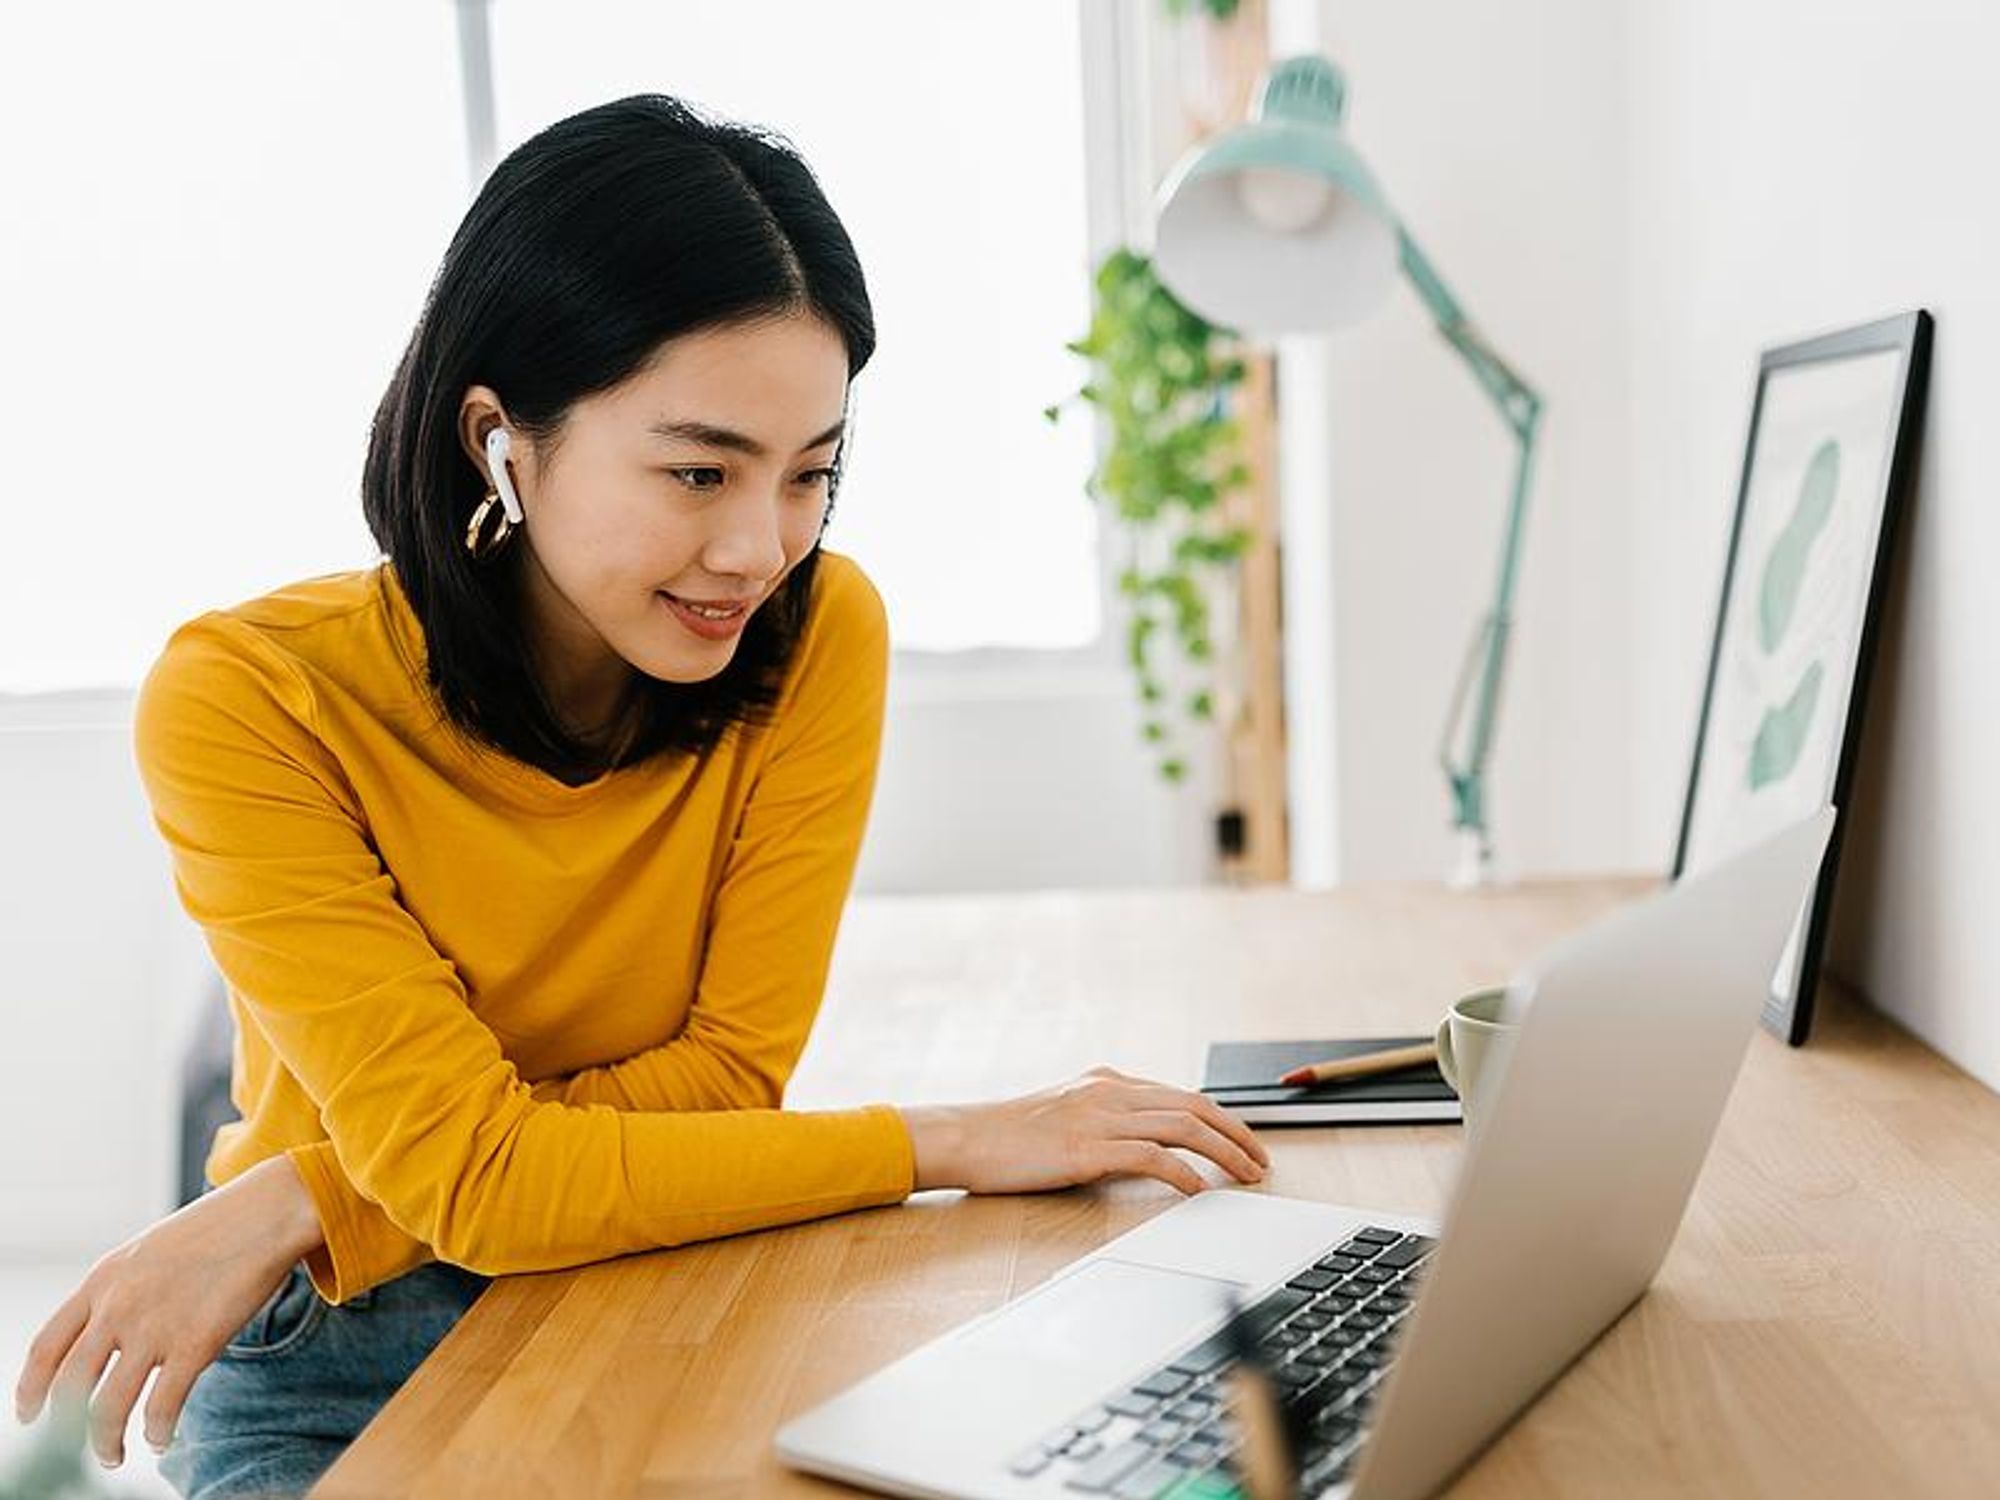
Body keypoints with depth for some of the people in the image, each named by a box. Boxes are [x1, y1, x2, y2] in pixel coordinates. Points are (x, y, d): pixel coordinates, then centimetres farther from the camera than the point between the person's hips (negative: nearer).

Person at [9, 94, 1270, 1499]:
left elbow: (732, 1072, -12)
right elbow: (469, 1173, -22)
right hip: (342, 1379, -1)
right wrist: (958, 1142, -23)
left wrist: (301, 1203, -20)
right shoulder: (248, 699, -19)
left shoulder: (822, 633, -14)